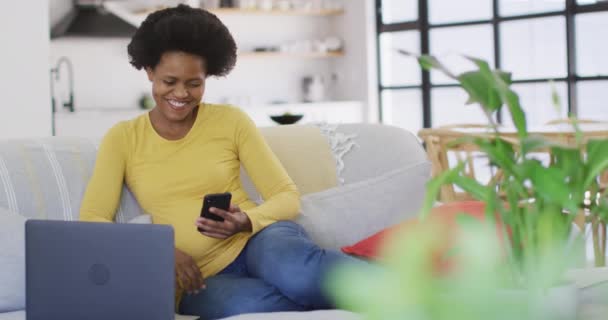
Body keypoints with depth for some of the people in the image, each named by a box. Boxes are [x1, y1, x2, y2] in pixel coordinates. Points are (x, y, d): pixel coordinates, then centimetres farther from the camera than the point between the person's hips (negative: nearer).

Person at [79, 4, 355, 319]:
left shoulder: (231, 121, 8)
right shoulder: (122, 139, 9)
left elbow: (287, 196, 7)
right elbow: (92, 220, 0)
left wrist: (245, 221, -15)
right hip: (200, 278, 0)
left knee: (295, 273, -41)